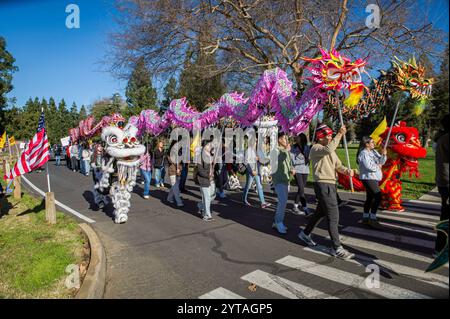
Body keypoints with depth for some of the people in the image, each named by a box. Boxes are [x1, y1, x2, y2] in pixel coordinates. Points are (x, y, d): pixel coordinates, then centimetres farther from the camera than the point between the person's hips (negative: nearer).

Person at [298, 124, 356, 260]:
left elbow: (338, 165, 10)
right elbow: (328, 149, -33)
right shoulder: (316, 148, -10)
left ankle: (305, 233, 38)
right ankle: (337, 248, -1)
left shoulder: (331, 150, 18)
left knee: (321, 212, 21)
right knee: (333, 216, -9)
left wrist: (347, 170, -11)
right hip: (323, 185, -10)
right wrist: (340, 135, -28)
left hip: (331, 184, 10)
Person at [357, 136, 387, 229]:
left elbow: (381, 161, 9)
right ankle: (372, 219, -10)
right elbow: (368, 166, -23)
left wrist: (383, 154, -9)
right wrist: (378, 167, -6)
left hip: (374, 178, 10)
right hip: (368, 178, -10)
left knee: (370, 198, 13)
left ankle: (365, 218, 21)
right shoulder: (363, 153, -15)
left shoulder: (374, 151, 12)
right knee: (377, 196, -15)